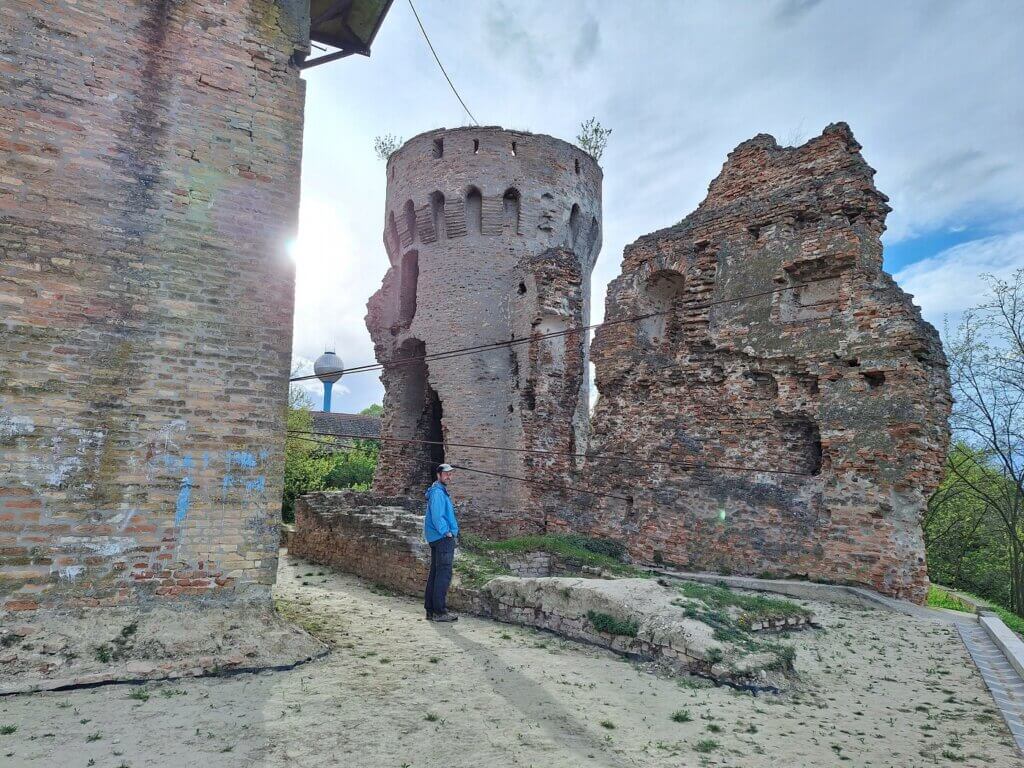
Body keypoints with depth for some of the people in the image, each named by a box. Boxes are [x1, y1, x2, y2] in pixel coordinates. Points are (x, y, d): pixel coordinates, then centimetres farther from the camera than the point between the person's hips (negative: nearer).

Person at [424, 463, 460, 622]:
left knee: (435, 573, 12)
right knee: (444, 574, -9)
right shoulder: (438, 492, -13)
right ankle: (439, 611, -8)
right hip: (443, 538, -11)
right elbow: (437, 516, -21)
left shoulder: (440, 491, 20)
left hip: (436, 538, 11)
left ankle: (430, 610, 17)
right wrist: (447, 532, -15)